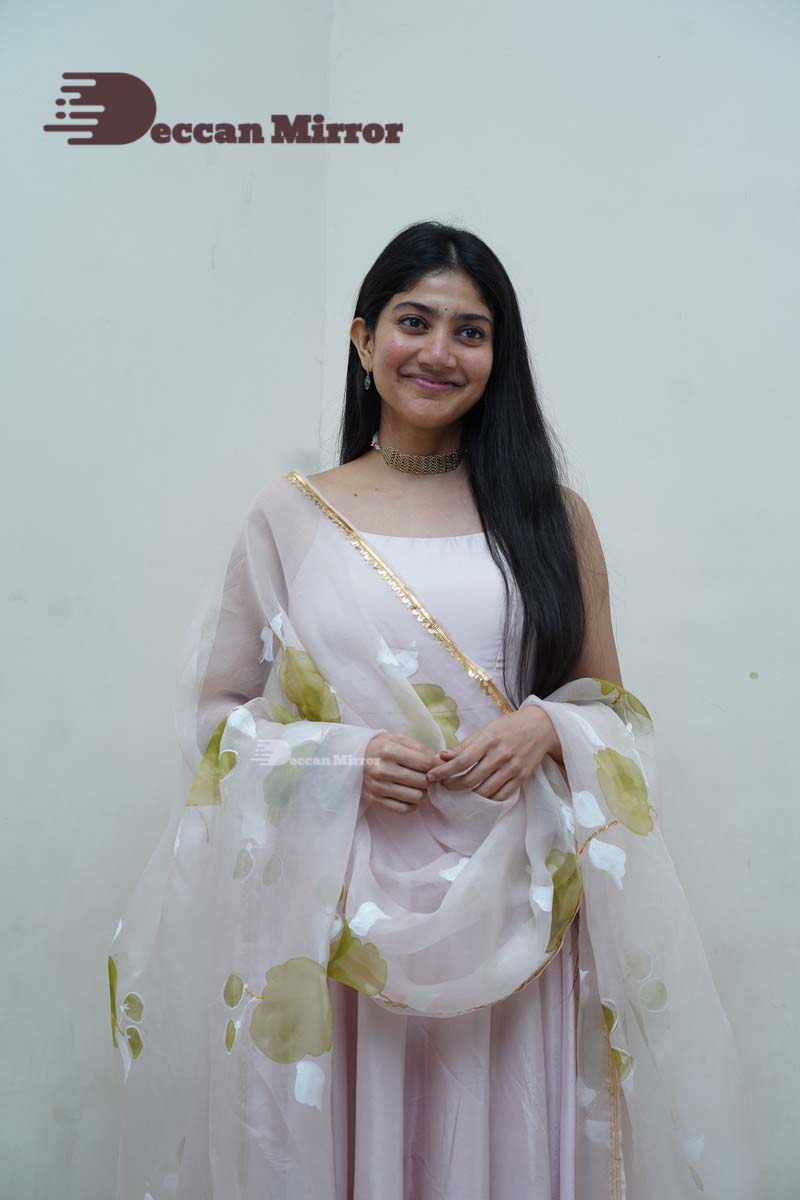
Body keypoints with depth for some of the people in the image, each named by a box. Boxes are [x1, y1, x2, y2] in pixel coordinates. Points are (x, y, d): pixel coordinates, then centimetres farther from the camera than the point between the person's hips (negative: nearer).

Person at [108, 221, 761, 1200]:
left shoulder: (551, 515, 5)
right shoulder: (290, 515, 3)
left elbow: (612, 707, 11)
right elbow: (215, 711, 6)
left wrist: (547, 729, -11)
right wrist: (340, 759, -11)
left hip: (513, 909, 1)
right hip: (335, 912, 0)